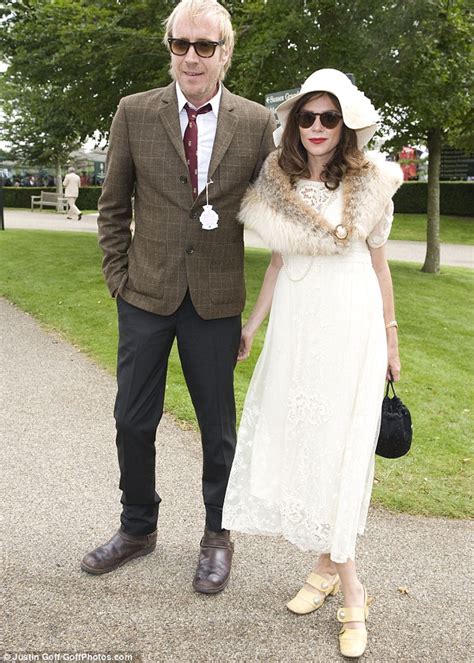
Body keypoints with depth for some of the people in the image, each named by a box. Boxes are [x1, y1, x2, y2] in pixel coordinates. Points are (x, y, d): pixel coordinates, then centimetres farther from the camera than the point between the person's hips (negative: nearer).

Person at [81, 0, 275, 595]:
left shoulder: (257, 122, -1)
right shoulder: (134, 113, 0)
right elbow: (113, 206, 7)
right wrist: (119, 276, 0)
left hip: (217, 300, -1)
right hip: (146, 295, 1)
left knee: (218, 427, 11)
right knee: (133, 421, 11)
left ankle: (217, 536, 33)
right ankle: (137, 528, 35)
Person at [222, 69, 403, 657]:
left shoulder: (369, 184, -2)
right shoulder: (278, 182, 5)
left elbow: (377, 262, 5)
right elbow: (278, 261, 11)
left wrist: (390, 338, 7)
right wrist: (251, 325, 13)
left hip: (350, 326, -3)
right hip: (294, 323, 4)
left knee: (335, 447, -3)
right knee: (293, 441, 5)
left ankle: (333, 567, 15)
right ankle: (339, 579, 21)